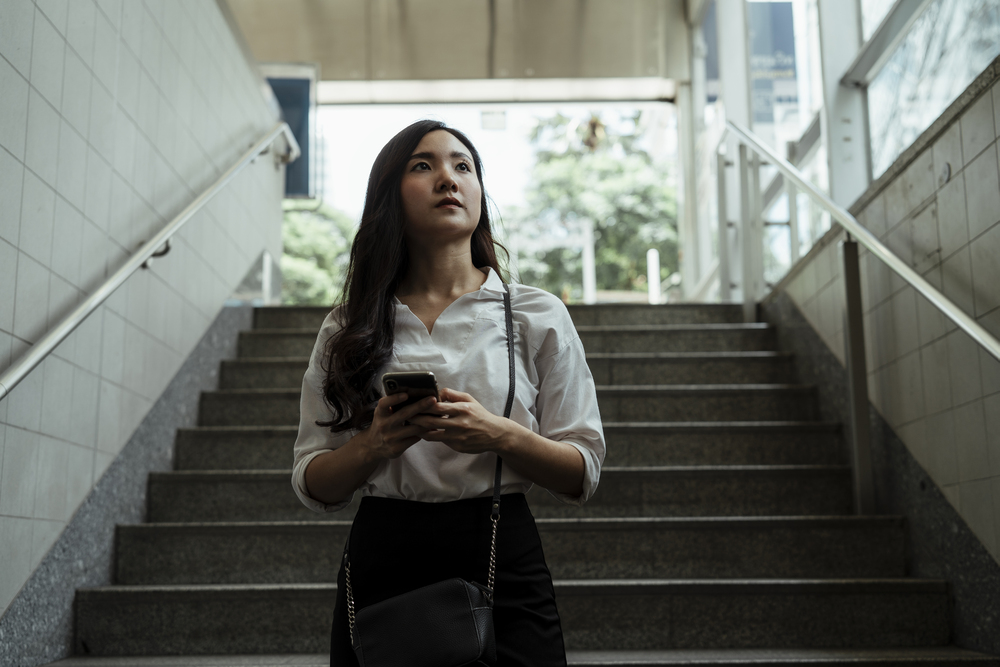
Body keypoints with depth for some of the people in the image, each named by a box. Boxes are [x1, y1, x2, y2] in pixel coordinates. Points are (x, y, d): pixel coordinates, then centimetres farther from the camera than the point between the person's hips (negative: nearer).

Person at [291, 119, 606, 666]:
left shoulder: (538, 315, 2)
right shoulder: (349, 328, 6)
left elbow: (583, 473, 0)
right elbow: (312, 487, 5)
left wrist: (498, 436, -17)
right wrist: (374, 444, -15)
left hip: (502, 564, -1)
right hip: (381, 565, 1)